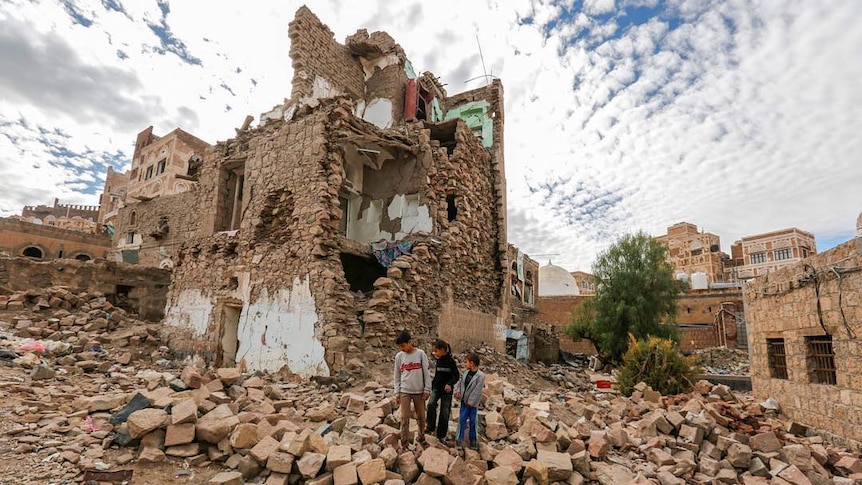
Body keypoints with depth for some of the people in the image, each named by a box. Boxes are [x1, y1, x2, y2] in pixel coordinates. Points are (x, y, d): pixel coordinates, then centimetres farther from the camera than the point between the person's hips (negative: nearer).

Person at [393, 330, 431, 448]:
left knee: (421, 416, 12)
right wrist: (397, 392, 1)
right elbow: (397, 376, 4)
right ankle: (405, 442, 13)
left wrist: (427, 389, -6)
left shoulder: (420, 354, -8)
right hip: (404, 391, 1)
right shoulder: (399, 356, -3)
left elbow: (427, 373, -4)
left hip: (419, 391, -1)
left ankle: (422, 438, 31)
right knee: (405, 417, 1)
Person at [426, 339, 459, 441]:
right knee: (431, 404, -21)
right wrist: (432, 385, 18)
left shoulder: (450, 361, -15)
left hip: (446, 390, -4)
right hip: (436, 388, 4)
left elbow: (456, 376, -13)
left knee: (445, 412, 4)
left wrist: (450, 384, -29)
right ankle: (431, 427, -7)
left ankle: (441, 434, 19)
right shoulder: (438, 360, 3)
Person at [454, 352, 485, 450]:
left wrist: (470, 402, -17)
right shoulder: (467, 373, 1)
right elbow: (461, 383, 12)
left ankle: (473, 440, 24)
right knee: (462, 419, 6)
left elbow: (477, 391, -20)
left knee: (473, 421, 8)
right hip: (464, 401, 5)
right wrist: (458, 391, -6)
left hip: (473, 403, -5)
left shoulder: (480, 376, -19)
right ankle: (459, 439, 16)